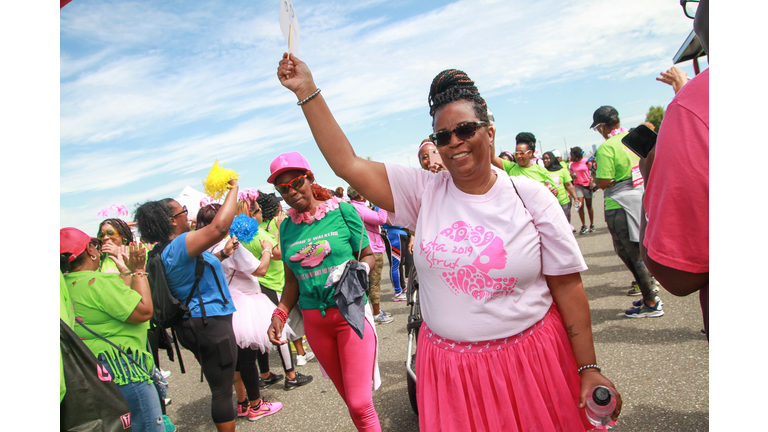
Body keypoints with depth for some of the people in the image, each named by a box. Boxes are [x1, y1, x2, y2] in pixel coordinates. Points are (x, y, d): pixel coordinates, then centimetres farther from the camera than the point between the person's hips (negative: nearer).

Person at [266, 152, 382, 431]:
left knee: (360, 403, -5)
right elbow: (292, 280, 13)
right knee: (349, 398, 15)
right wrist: (280, 315, 1)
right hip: (314, 320, 4)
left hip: (351, 313, -4)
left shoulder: (341, 211, -5)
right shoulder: (287, 227, 6)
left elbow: (368, 256, 0)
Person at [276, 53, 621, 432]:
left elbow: (568, 287, -5)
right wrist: (307, 90, -12)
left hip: (530, 356, 0)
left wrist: (589, 368, -6)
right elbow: (346, 163, -10)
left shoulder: (530, 197, -6)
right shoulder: (423, 192, -4)